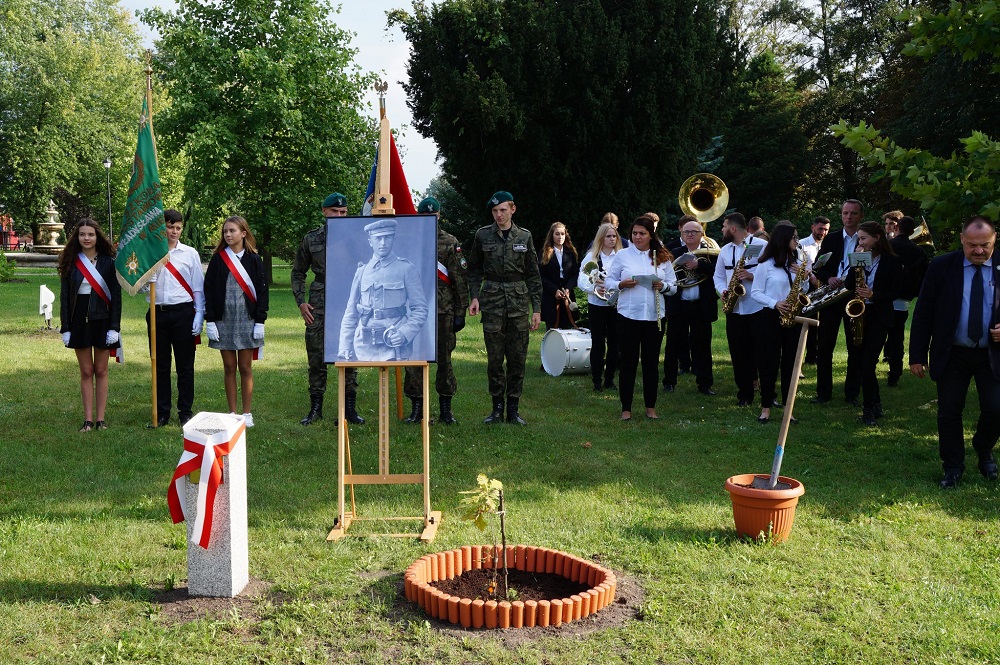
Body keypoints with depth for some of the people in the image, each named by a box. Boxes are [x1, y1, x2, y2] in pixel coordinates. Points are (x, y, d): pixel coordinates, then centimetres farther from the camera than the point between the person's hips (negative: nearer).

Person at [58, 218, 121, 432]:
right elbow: (64, 297, 4)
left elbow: (116, 296, -3)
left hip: (102, 320, -1)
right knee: (86, 372, 6)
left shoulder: (108, 262, -2)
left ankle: (101, 419, 11)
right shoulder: (71, 262, 3)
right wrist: (65, 328, -2)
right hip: (79, 320, 2)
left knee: (101, 371, 6)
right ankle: (88, 419, 10)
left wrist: (114, 327, -10)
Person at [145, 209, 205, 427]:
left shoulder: (190, 253, 5)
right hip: (158, 312, 1)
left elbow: (198, 287, 6)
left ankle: (186, 412, 13)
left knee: (185, 365, 3)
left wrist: (199, 316, -1)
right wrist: (146, 279, -13)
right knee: (160, 365, 8)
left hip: (183, 312, -1)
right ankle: (161, 413, 17)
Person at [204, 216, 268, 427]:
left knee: (245, 368, 3)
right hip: (223, 320, 1)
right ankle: (232, 413, 13)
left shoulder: (253, 260, 2)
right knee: (229, 368, 6)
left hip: (247, 320, -1)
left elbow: (261, 291, 2)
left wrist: (260, 321, -5)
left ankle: (247, 414, 11)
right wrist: (210, 321, -4)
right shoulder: (218, 259, 5)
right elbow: (209, 290, 3)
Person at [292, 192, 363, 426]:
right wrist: (301, 301, 3)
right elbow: (298, 272, 14)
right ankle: (315, 408, 13)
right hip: (318, 306, 1)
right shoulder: (311, 239, 8)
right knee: (316, 357, 3)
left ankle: (349, 407, 11)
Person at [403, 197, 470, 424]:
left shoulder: (450, 243, 4)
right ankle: (417, 408, 9)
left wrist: (461, 312, -3)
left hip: (444, 311, -1)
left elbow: (460, 279, 2)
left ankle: (446, 410, 12)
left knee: (444, 358, 4)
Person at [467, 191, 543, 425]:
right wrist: (474, 296, -3)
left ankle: (513, 409, 13)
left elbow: (533, 275, 7)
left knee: (518, 359, 3)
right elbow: (474, 270, 11)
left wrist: (536, 308, 3)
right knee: (494, 359, 2)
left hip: (519, 303, 1)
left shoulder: (524, 236, 5)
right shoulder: (482, 236, 4)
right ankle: (497, 408, 14)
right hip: (492, 302, -1)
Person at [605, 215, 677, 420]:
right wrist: (621, 284, -16)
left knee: (651, 362, 9)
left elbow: (674, 286, 9)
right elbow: (608, 282, 3)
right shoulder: (622, 255, 3)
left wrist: (663, 286, -13)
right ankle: (626, 408, 11)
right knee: (629, 362, 2)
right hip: (628, 315, -2)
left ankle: (650, 407, 20)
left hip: (654, 316, 2)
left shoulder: (663, 257, 7)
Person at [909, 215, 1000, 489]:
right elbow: (923, 313, -2)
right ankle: (953, 468, 20)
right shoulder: (941, 266, -5)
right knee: (949, 412, 3)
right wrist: (917, 355, -5)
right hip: (952, 354, 0)